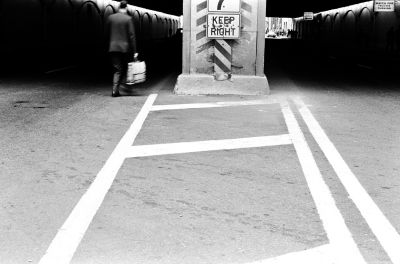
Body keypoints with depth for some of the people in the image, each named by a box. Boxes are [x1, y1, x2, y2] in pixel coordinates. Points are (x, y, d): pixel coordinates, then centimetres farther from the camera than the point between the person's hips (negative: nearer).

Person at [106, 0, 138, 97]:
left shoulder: (110, 17, 5)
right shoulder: (128, 19, -6)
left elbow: (108, 33, 10)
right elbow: (132, 35, -9)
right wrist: (134, 51, -7)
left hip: (113, 48, 3)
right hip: (125, 47, -3)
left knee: (117, 70, 7)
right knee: (124, 69, 12)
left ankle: (115, 90, -3)